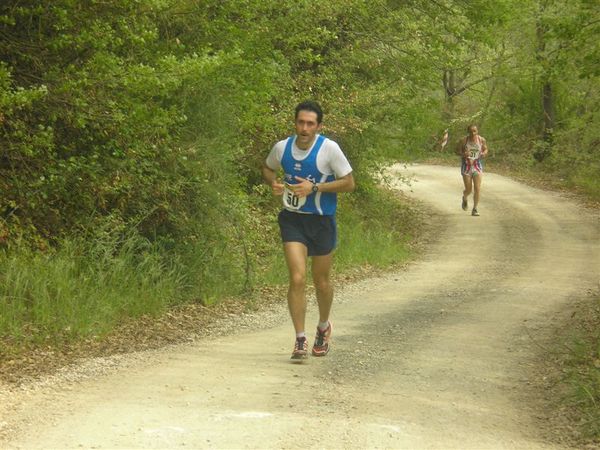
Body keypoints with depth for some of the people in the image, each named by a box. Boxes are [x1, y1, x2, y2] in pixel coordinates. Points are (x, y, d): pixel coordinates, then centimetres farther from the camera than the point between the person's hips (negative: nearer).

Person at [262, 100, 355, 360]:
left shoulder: (329, 149, -13)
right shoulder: (282, 148, -3)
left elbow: (349, 183, -9)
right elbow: (268, 169, 18)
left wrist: (314, 187, -19)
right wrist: (273, 183, -6)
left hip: (322, 221, -1)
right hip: (292, 220, 1)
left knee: (321, 281, 12)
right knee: (297, 278, -13)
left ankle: (323, 327, 39)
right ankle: (300, 340, -7)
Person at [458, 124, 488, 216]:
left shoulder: (481, 140, -5)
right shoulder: (464, 140, -10)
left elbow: (485, 149, 9)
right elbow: (459, 151, 0)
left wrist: (484, 153, -14)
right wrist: (463, 154, -22)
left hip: (477, 165, 1)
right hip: (466, 166, -1)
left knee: (477, 188, -10)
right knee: (468, 189, 2)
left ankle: (475, 209, 1)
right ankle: (465, 198, 39)